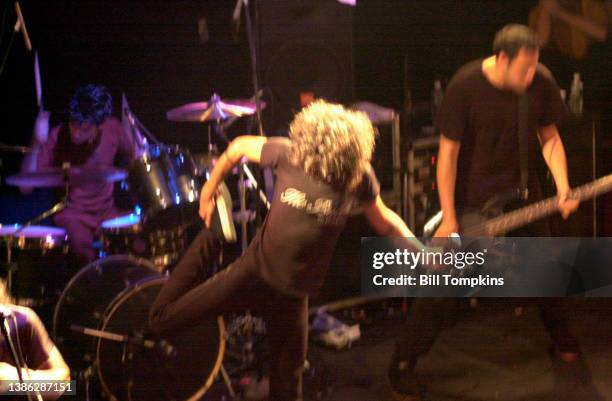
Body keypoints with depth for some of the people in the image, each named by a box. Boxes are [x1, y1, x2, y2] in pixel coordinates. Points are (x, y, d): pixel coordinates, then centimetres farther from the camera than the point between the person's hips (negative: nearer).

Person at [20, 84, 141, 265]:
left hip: (108, 212, 4)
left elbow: (136, 157, 13)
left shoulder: (113, 128, -7)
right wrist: (37, 145, -32)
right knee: (84, 250, -34)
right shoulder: (57, 138, -17)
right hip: (72, 214, -3)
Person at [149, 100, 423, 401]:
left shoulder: (359, 176, -12)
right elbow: (239, 147, 1)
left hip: (293, 294, 0)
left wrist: (420, 250, -9)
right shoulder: (288, 154, -16)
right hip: (254, 273, 0)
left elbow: (383, 221, 3)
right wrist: (209, 190, 8)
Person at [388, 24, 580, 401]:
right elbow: (448, 151, -18)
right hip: (472, 199, -4)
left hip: (522, 193, 4)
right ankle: (404, 364, 6)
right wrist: (449, 220, -18)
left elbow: (549, 136, 3)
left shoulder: (541, 82, -11)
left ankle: (562, 337, 45)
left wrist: (562, 188, -11)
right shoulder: (465, 86, -23)